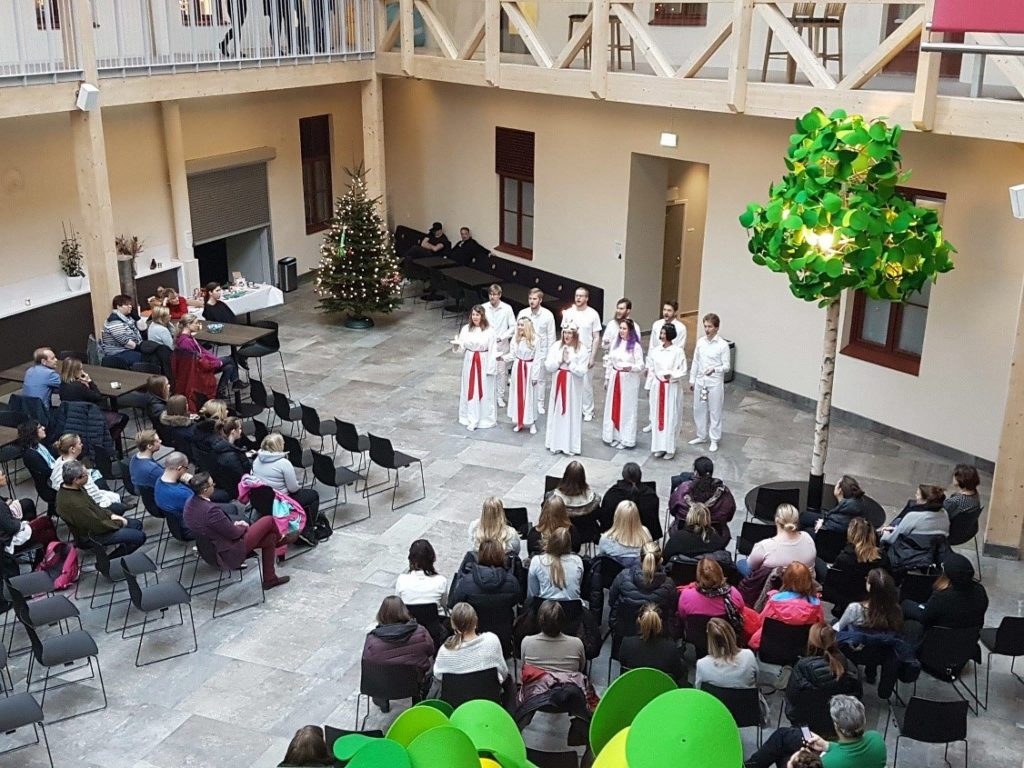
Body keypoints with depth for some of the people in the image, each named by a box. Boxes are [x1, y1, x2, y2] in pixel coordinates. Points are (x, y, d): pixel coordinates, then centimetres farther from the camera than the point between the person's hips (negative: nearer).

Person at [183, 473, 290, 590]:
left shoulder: (190, 503, -8)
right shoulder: (211, 510, -36)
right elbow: (233, 533, -22)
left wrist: (234, 523, 4)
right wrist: (244, 527, -1)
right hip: (230, 553, -9)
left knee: (270, 538, 21)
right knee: (269, 520, 3)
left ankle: (269, 579, 36)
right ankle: (279, 539, 37)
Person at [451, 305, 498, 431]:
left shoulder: (489, 331, -9)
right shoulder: (466, 329, 1)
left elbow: (492, 350, -8)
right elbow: (461, 348, 2)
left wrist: (490, 368, -11)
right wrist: (457, 344, -21)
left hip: (484, 363, -3)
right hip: (469, 362, 3)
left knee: (484, 391, 4)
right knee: (470, 390, 7)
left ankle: (486, 418, 18)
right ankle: (471, 420, 15)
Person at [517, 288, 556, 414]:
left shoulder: (547, 315, -10)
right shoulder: (523, 313, -7)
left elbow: (551, 336, -3)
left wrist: (550, 354, -2)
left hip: (540, 351, -1)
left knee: (539, 378, 8)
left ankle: (539, 404, 20)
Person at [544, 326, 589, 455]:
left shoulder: (582, 350, -9)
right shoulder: (555, 347, 0)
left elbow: (582, 371, -14)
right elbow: (548, 367, -3)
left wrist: (569, 362, -18)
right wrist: (560, 360, -16)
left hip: (573, 387, -3)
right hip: (558, 384, 3)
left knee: (571, 414, 2)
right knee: (556, 413, 10)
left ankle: (571, 445, 10)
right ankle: (556, 443, 20)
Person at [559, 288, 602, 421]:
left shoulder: (593, 314, -5)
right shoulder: (568, 313, 3)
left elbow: (596, 338, -3)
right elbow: (563, 333, 10)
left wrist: (593, 357, -7)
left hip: (585, 353, -3)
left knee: (586, 384, 1)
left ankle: (588, 411, 13)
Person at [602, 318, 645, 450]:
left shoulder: (636, 346, -11)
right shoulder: (615, 343, 6)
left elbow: (641, 366, -13)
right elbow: (609, 362, 12)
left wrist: (630, 367, -32)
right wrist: (607, 378, 12)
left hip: (629, 381, -6)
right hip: (615, 378, 6)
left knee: (627, 409, 1)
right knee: (613, 407, 10)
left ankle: (626, 439, 9)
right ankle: (614, 435, 21)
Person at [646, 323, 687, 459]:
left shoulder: (678, 351, -10)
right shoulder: (655, 350, 3)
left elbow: (683, 371, -8)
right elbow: (651, 370, 9)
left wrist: (671, 375, -25)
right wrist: (648, 387, 10)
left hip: (672, 388, -4)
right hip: (657, 386, 4)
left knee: (670, 417, 1)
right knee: (657, 417, 8)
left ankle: (670, 448, 9)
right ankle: (658, 447, 18)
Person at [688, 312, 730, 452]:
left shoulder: (723, 345, -12)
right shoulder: (700, 341, 2)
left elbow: (727, 366, -11)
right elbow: (695, 361, 9)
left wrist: (715, 369, -30)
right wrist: (692, 380, 10)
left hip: (715, 383, -5)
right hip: (700, 381, 5)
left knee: (715, 412, 5)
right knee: (699, 410, 14)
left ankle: (714, 440, 16)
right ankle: (701, 436, 29)